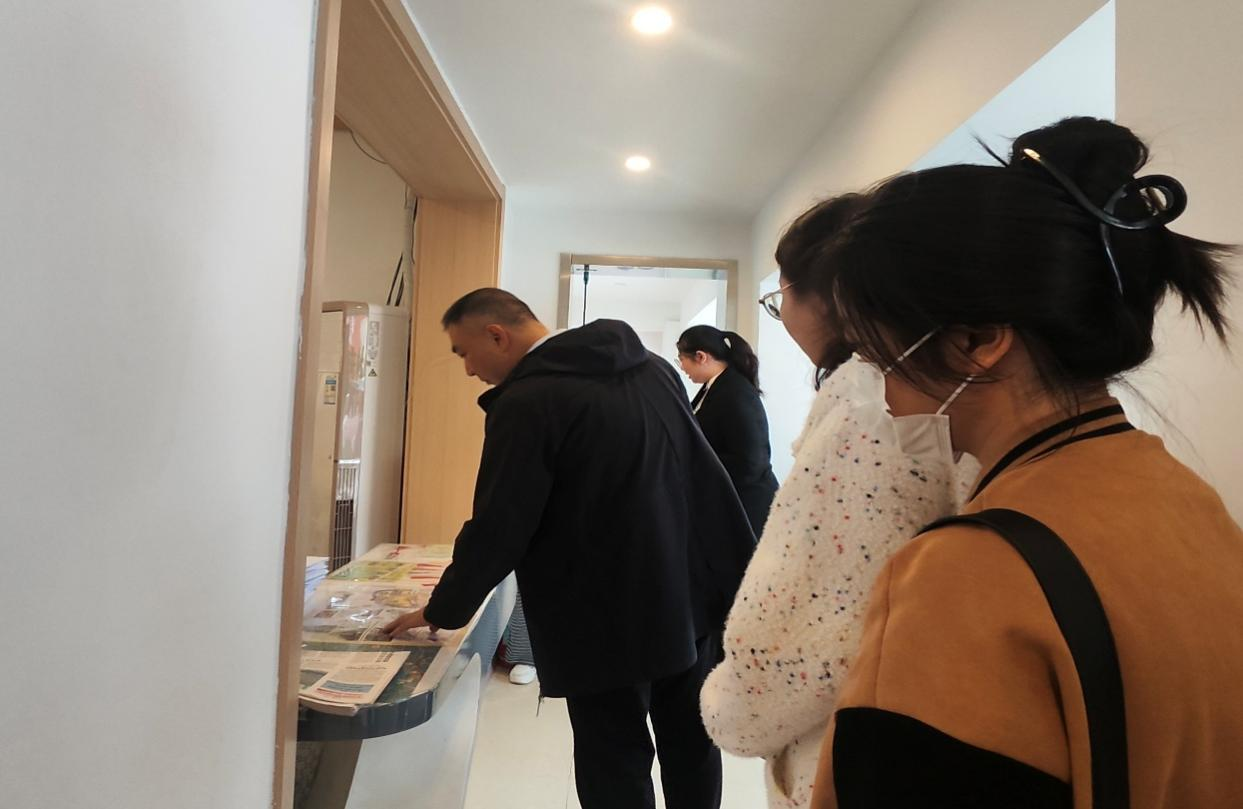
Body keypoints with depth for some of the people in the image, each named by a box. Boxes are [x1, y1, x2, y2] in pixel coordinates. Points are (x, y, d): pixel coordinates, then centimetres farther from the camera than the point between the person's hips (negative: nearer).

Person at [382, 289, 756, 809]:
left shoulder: (526, 402, -18)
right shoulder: (650, 366, 7)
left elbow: (498, 528, -16)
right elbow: (705, 471, 11)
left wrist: (442, 611, 1)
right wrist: (735, 576, 19)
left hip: (610, 619, -7)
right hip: (692, 596, 8)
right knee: (691, 749, 22)